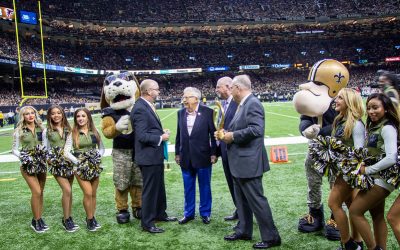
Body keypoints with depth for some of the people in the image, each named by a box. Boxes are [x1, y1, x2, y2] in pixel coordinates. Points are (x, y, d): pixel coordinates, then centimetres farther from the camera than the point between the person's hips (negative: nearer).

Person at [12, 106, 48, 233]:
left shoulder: (41, 128, 5)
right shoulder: (19, 131, -2)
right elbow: (14, 149, 2)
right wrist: (22, 157, -15)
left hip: (41, 163, 4)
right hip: (28, 164, -3)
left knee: (40, 192, 8)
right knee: (36, 192, -12)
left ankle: (38, 219, 21)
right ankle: (36, 221, 3)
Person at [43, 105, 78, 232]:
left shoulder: (68, 129, 8)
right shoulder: (47, 131, 3)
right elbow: (45, 149, 7)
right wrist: (48, 159, -9)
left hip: (69, 161, 3)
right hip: (56, 163, -3)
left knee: (68, 191, 7)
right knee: (67, 190, -13)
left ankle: (68, 217, 20)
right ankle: (66, 219, 1)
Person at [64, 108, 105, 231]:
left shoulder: (94, 132, 6)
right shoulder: (73, 134, 0)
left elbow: (101, 148, 11)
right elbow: (66, 152, -3)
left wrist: (98, 156, -7)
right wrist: (77, 161, -12)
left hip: (95, 166, 3)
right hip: (81, 167, -3)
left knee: (93, 194, 6)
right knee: (88, 193, -11)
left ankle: (92, 217, 21)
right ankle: (89, 219, 5)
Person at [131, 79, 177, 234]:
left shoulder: (147, 106, 10)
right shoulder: (140, 109, -21)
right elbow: (142, 136, -25)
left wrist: (161, 134, 6)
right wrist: (161, 138, -16)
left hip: (156, 156, 10)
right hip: (149, 157, -10)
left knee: (159, 187, 22)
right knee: (150, 190, 2)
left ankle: (160, 214, 38)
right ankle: (147, 223, 15)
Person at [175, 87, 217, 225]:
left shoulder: (207, 112, -8)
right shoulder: (181, 113, 4)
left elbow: (213, 134, -6)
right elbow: (179, 134, 9)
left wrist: (214, 153, -8)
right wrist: (177, 153, 9)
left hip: (203, 156, -3)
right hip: (186, 157, 4)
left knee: (204, 186, 10)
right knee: (188, 187, 14)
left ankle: (205, 213, 25)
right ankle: (188, 213, 28)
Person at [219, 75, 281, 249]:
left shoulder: (253, 104, -17)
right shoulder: (243, 104, 13)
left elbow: (256, 129, -29)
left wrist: (233, 136, -20)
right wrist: (227, 133, 3)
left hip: (249, 162, -10)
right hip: (239, 162, 10)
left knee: (256, 200, -2)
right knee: (241, 200, 18)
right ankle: (243, 231, 31)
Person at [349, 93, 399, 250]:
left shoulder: (387, 128, -17)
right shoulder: (374, 126, 9)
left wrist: (367, 170, -19)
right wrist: (362, 165, -5)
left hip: (381, 179, -9)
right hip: (375, 178, 9)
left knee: (355, 211, -6)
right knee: (377, 215, 16)